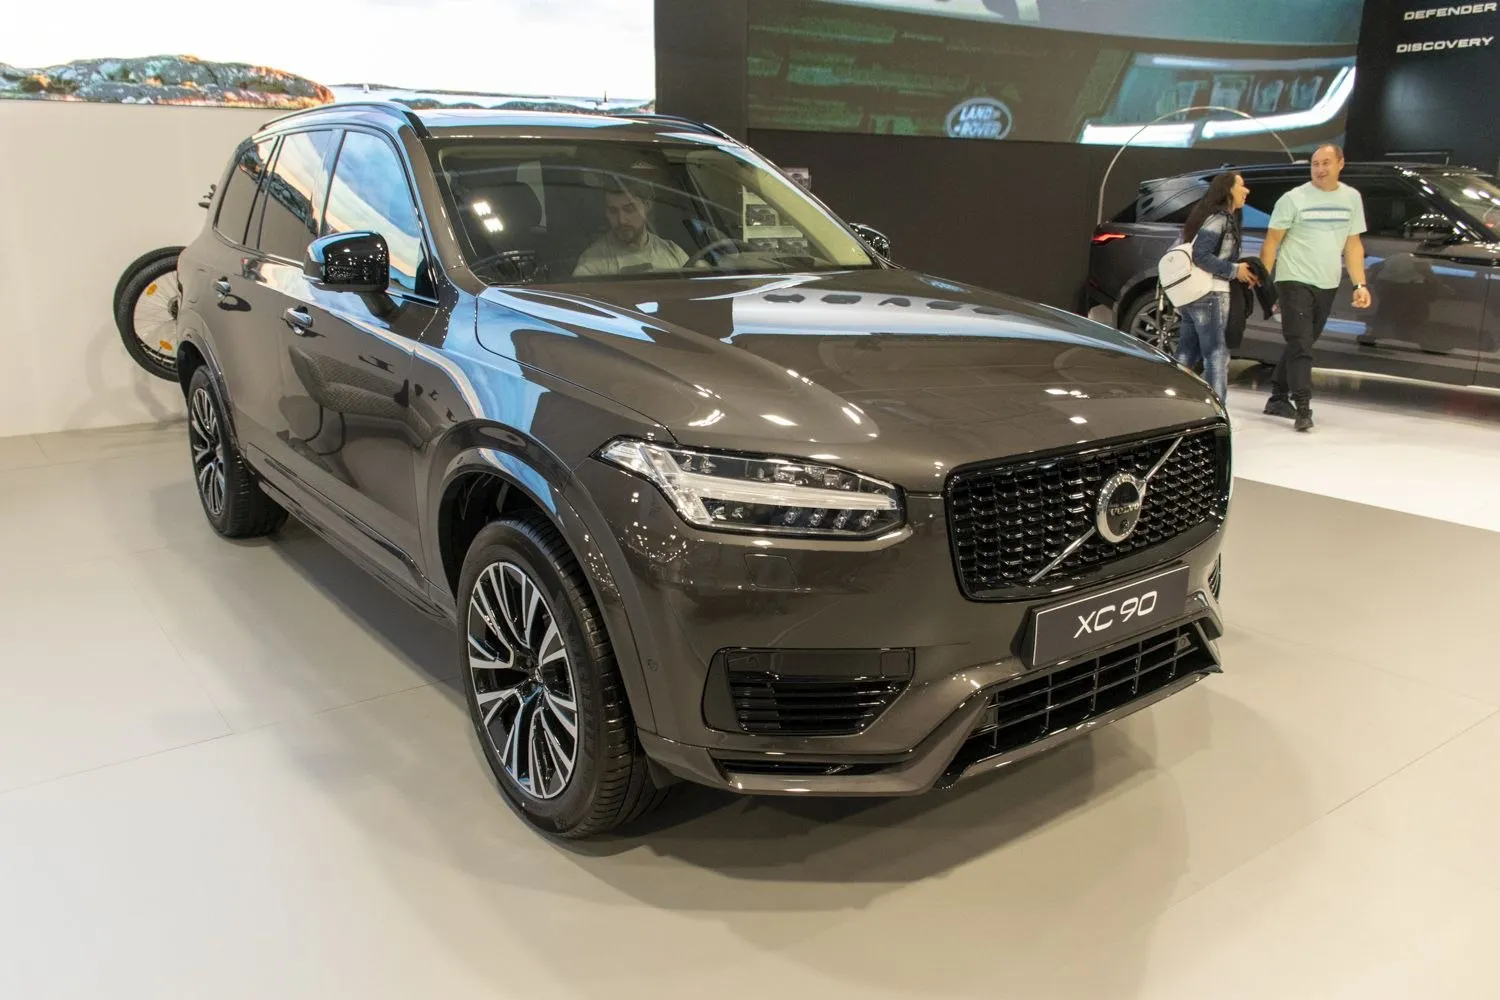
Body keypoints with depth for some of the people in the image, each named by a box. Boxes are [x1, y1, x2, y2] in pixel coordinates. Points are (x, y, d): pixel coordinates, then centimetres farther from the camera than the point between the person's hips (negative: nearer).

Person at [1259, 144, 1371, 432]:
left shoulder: (1351, 198, 10)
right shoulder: (1294, 198, -5)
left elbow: (1353, 244, 13)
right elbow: (1272, 242, -5)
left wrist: (1360, 284, 6)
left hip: (1328, 285, 5)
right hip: (1295, 281, -5)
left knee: (1301, 345, 12)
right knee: (1300, 346, -11)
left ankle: (1278, 398, 23)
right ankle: (1303, 409, -14)